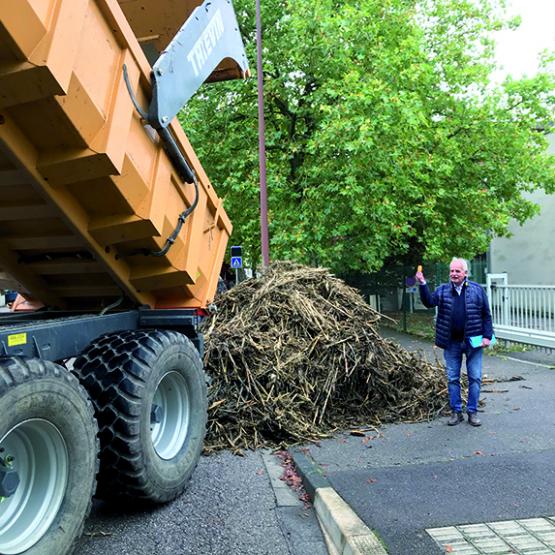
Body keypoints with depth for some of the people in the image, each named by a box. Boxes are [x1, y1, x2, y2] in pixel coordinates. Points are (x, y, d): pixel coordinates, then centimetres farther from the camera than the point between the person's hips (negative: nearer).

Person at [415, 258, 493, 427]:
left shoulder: (477, 290, 1)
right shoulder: (443, 290, 5)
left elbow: (486, 315, 1)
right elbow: (429, 302, -12)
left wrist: (487, 336, -6)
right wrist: (422, 285, -25)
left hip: (473, 341, -1)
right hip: (451, 343, 1)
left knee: (475, 378, 5)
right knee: (452, 378, 8)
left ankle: (472, 412, 17)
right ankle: (456, 411, 19)